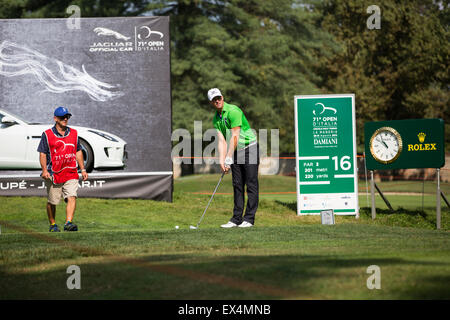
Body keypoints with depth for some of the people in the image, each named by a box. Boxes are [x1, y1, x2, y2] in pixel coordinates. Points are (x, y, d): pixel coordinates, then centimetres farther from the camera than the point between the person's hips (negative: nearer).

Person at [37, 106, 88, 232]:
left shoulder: (73, 133, 12)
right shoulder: (47, 135, 0)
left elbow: (78, 152, 18)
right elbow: (42, 153, -3)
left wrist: (83, 169, 14)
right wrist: (44, 170, -16)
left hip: (71, 174, 2)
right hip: (53, 174, -2)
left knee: (72, 198, -17)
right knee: (52, 202, 6)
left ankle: (68, 222, -23)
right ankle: (52, 224, 24)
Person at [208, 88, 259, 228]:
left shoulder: (233, 111, -17)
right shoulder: (216, 119, 6)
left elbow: (234, 137, -20)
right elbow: (222, 140, 0)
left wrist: (229, 158, -19)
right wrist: (222, 160, -12)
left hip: (249, 147, -7)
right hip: (236, 152, 7)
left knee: (251, 184, -6)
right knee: (237, 185, 6)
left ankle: (249, 218, -7)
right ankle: (237, 218, 7)